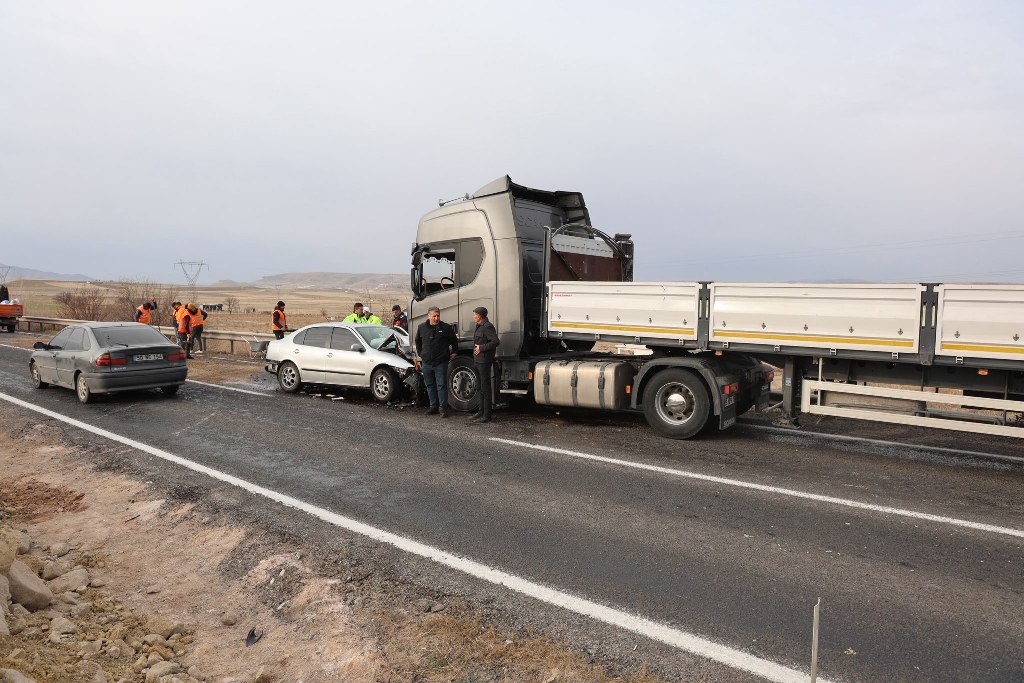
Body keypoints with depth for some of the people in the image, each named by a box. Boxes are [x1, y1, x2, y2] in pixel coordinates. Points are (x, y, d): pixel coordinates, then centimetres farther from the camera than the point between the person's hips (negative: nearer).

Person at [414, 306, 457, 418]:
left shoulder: (446, 328, -4)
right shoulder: (422, 327, 4)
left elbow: (454, 340, 10)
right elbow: (418, 341, 22)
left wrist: (454, 352, 8)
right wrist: (420, 353, 18)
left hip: (441, 363, -4)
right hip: (426, 362, 4)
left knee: (442, 386, -3)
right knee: (430, 385, 11)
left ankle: (443, 408, 2)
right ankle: (433, 406, 22)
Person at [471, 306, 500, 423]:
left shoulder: (487, 327, -15)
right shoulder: (479, 326, 17)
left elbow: (495, 341, -24)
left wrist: (481, 348, -22)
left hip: (484, 361, -11)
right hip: (478, 361, 11)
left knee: (485, 387, -7)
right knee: (480, 387, 18)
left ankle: (487, 415, -3)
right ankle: (482, 411, 29)